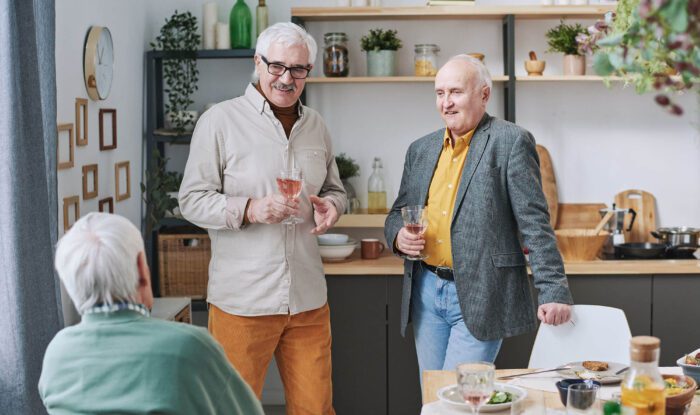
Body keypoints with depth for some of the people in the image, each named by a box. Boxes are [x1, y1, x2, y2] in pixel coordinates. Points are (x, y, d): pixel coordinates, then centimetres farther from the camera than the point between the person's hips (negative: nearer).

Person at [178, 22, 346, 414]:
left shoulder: (316, 126, 12)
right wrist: (250, 209, -21)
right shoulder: (221, 120, -5)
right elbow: (193, 201, -5)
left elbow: (335, 189, 24)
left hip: (308, 299, 5)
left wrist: (330, 205, 0)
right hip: (242, 299, -4)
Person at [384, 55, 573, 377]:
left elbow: (534, 222, -9)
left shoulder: (510, 142, -6)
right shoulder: (421, 149, 13)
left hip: (480, 298, -6)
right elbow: (398, 214, 21)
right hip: (426, 290, 6)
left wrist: (553, 291, -13)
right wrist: (398, 235, -3)